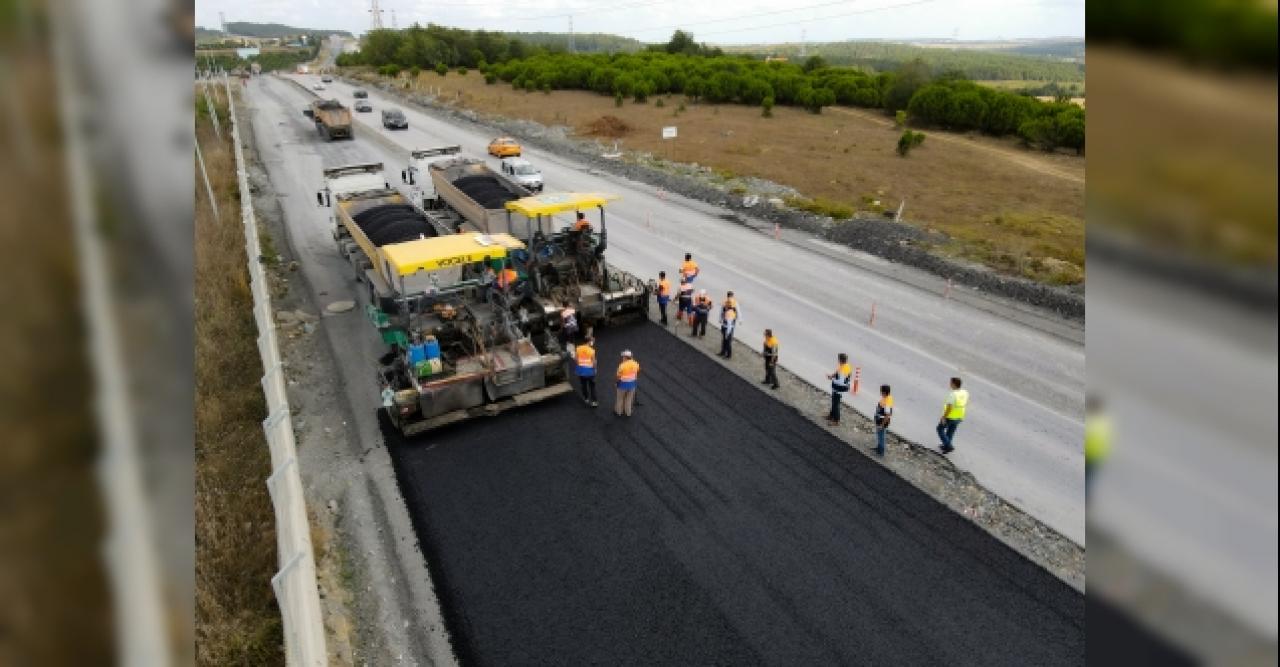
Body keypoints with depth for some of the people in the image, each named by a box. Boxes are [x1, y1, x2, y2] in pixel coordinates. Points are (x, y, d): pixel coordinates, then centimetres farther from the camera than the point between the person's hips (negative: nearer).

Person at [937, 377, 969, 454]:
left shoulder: (952, 395, -30)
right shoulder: (965, 393, -7)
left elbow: (949, 407, -27)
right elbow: (966, 404, 8)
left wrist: (943, 417, -17)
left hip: (950, 417, -7)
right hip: (959, 417, 7)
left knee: (940, 429, 15)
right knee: (951, 431, 24)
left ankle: (949, 446, 7)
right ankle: (946, 446, 36)